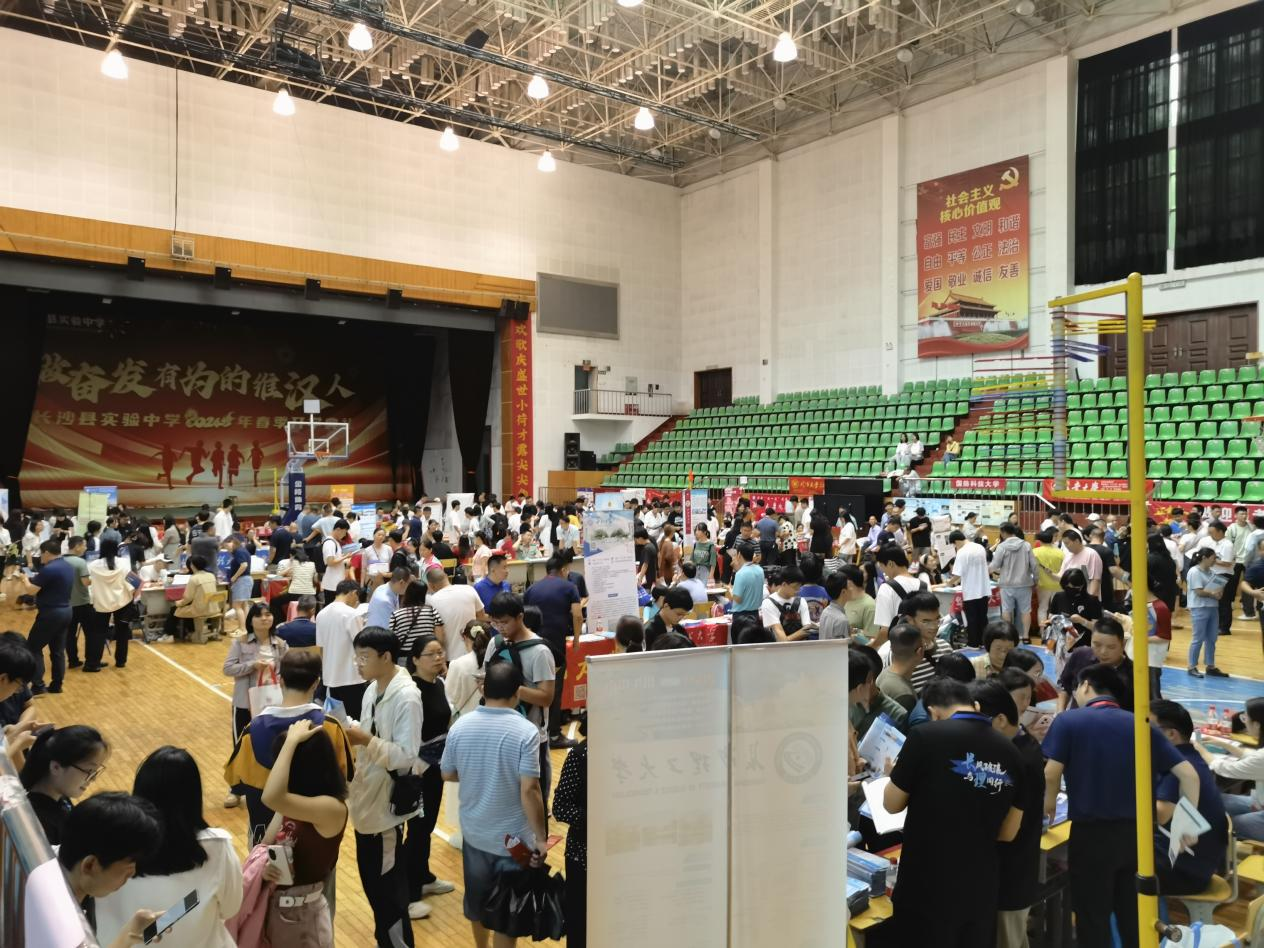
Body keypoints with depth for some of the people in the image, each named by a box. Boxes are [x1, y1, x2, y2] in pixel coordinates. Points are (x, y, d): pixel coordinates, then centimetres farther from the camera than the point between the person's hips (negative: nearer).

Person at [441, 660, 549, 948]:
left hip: (474, 832, 5)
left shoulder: (460, 726, -8)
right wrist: (540, 837, -15)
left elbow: (447, 774, 4)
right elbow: (529, 789, -24)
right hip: (513, 838, -5)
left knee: (477, 899, 26)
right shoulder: (525, 731, -22)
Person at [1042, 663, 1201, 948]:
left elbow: (1051, 774, -13)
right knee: (1133, 914, 21)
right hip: (1137, 831, 4)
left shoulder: (1069, 720, -6)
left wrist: (1049, 805, 6)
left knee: (1092, 916, 11)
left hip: (1092, 832, -4)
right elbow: (1188, 774, 2)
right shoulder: (1143, 725, 6)